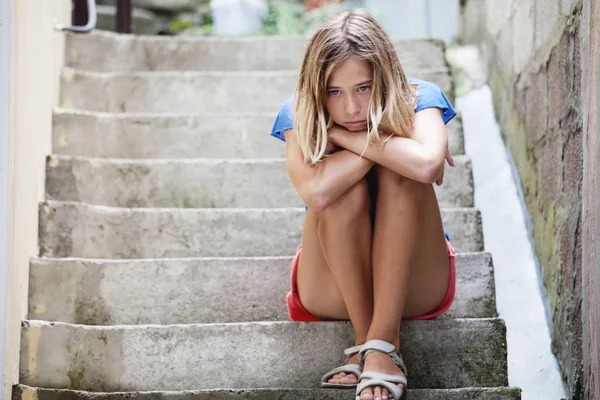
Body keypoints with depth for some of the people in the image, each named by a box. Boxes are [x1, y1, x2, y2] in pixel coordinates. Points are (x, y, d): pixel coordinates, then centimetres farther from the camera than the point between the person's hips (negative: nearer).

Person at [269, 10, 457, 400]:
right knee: (343, 185, -29)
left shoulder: (417, 99, -15)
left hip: (413, 281, 0)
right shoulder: (298, 115, -14)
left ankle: (382, 342, -32)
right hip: (333, 289, 0)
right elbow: (317, 191, -36)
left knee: (398, 174, -29)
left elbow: (427, 163, -40)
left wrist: (343, 135, -29)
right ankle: (366, 342, -24)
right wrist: (387, 144, -28)